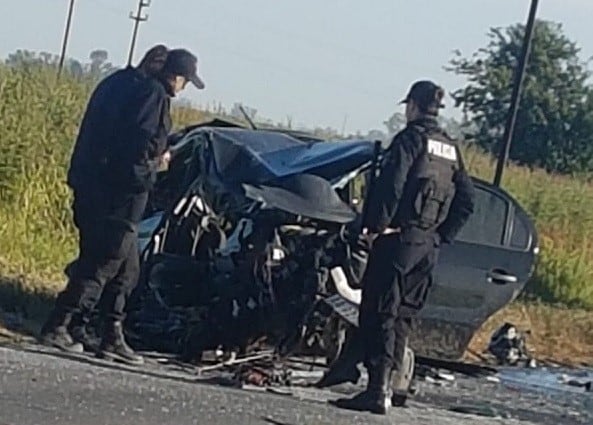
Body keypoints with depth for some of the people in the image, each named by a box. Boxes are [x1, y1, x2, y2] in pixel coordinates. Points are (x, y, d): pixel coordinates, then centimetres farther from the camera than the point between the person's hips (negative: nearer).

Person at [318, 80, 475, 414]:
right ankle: (384, 385, 12)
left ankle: (378, 389, -13)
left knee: (381, 312, -6)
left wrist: (378, 225, -10)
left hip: (399, 237, -7)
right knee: (403, 315, 12)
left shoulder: (410, 138, -7)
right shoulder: (451, 149, 15)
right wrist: (442, 236, 15)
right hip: (429, 246, 7)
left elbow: (392, 184, -18)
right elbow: (466, 201, 15)